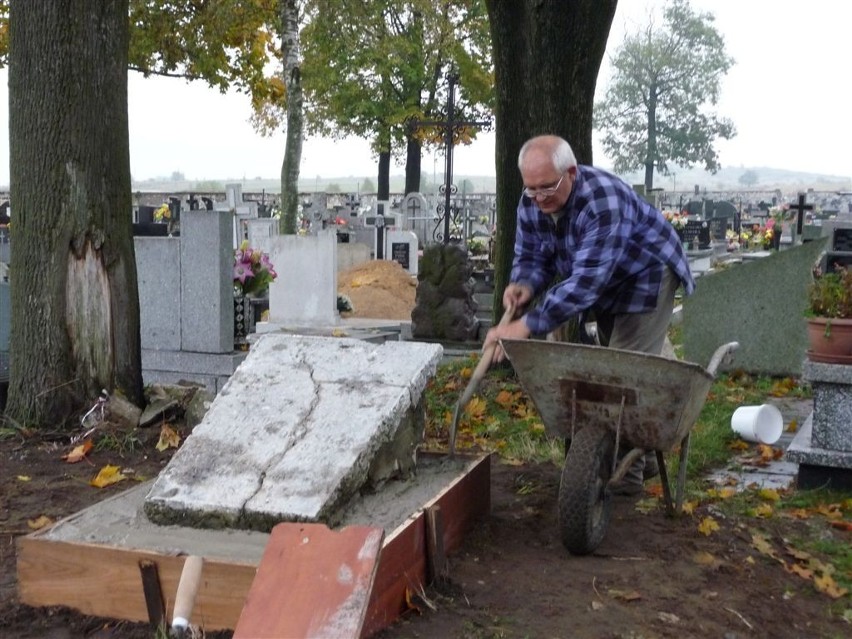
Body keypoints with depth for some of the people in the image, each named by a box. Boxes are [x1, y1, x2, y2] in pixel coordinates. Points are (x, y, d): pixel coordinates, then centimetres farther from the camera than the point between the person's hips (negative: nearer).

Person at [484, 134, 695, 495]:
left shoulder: (604, 201, -40)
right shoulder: (531, 204, -15)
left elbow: (586, 279, -46)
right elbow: (531, 256, -7)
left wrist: (528, 325, -50)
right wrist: (524, 285, -32)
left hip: (647, 277, -8)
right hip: (608, 288, 8)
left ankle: (627, 470, -9)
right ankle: (640, 455, 28)